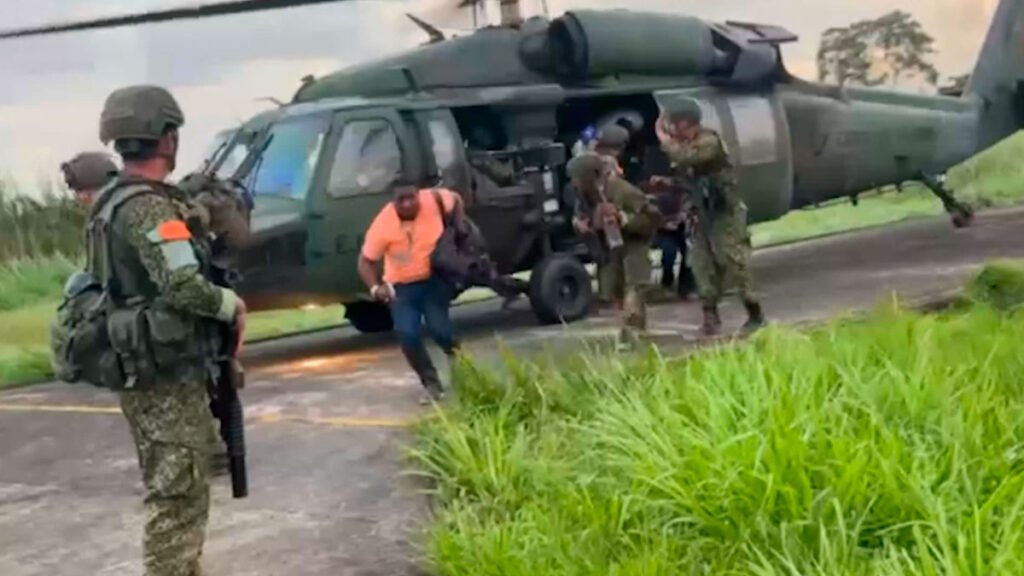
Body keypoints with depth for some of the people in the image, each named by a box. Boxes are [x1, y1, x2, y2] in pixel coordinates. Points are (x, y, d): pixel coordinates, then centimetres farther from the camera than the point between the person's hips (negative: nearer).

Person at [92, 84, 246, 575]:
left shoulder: (113, 203, 12)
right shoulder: (148, 207, -19)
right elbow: (184, 288, -28)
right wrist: (231, 304, -11)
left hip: (146, 372, 10)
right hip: (167, 376, -10)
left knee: (177, 492, 20)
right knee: (177, 498, -5)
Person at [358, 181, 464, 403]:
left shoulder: (433, 200, -21)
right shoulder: (382, 225, -26)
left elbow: (456, 200, 3)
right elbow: (366, 262, -17)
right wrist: (375, 288, -33)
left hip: (434, 278, 1)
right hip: (402, 286, -1)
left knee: (439, 328, -13)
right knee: (408, 335, -14)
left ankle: (458, 359, 23)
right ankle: (431, 383, 7)